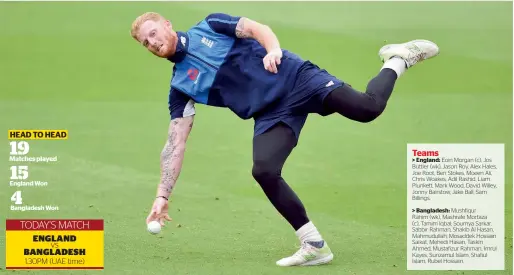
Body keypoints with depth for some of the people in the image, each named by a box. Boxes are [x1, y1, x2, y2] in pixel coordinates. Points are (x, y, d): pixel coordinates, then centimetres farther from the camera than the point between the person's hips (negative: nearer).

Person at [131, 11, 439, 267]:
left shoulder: (210, 26, 9)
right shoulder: (180, 87, 12)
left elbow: (258, 29, 3)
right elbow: (176, 143, 9)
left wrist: (274, 48, -20)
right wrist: (163, 196, 2)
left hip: (295, 76, -3)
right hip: (271, 115, 3)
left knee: (366, 108, -25)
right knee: (264, 171, -24)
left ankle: (397, 61, 8)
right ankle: (315, 245, -12)